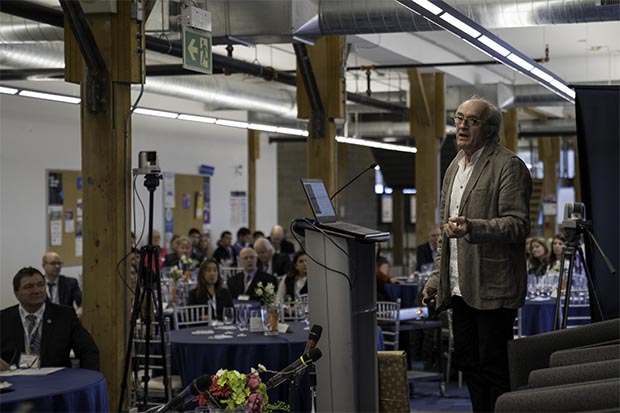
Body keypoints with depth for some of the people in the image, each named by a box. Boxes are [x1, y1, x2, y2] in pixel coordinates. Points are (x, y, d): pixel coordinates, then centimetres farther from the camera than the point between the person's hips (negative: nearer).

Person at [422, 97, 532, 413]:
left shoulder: (508, 166, -9)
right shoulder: (455, 167, 18)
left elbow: (518, 224, -17)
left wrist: (472, 227, -32)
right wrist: (437, 278, 20)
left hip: (493, 288, -8)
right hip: (461, 288, 8)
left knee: (494, 367, -4)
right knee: (467, 362, 13)